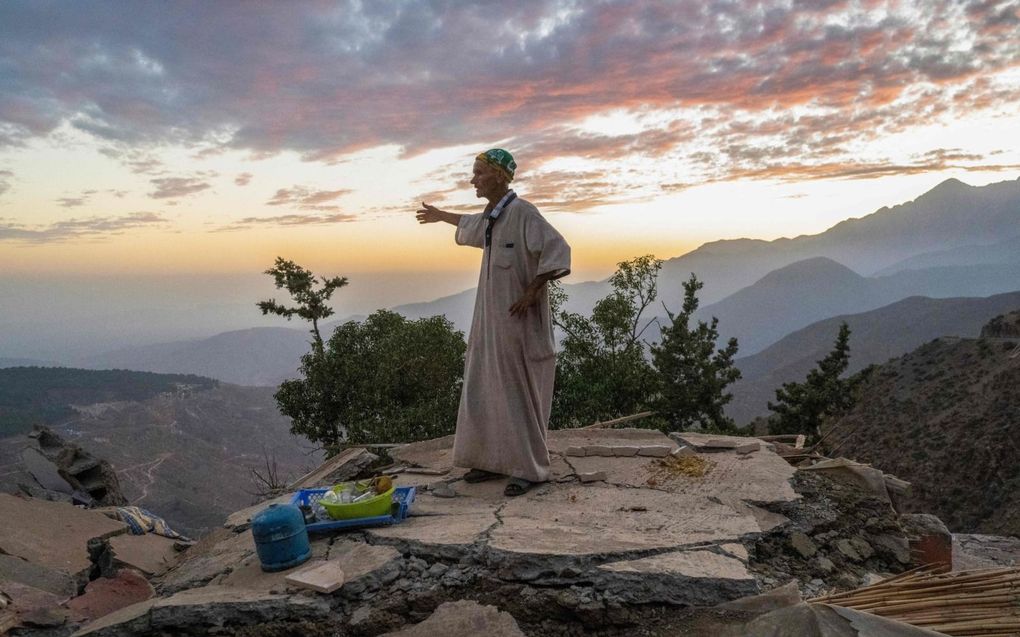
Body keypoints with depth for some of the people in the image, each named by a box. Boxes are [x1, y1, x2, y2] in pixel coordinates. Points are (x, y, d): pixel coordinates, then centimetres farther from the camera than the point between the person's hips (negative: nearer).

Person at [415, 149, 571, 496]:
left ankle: (530, 468, 9)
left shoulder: (521, 212, -16)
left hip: (518, 321, -9)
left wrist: (532, 292, -25)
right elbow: (474, 224, 35)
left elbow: (558, 249, -24)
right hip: (492, 318, 9)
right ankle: (494, 459, 23)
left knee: (519, 392, -2)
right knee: (487, 388, 11)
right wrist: (441, 215, 48)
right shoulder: (492, 215, 10)